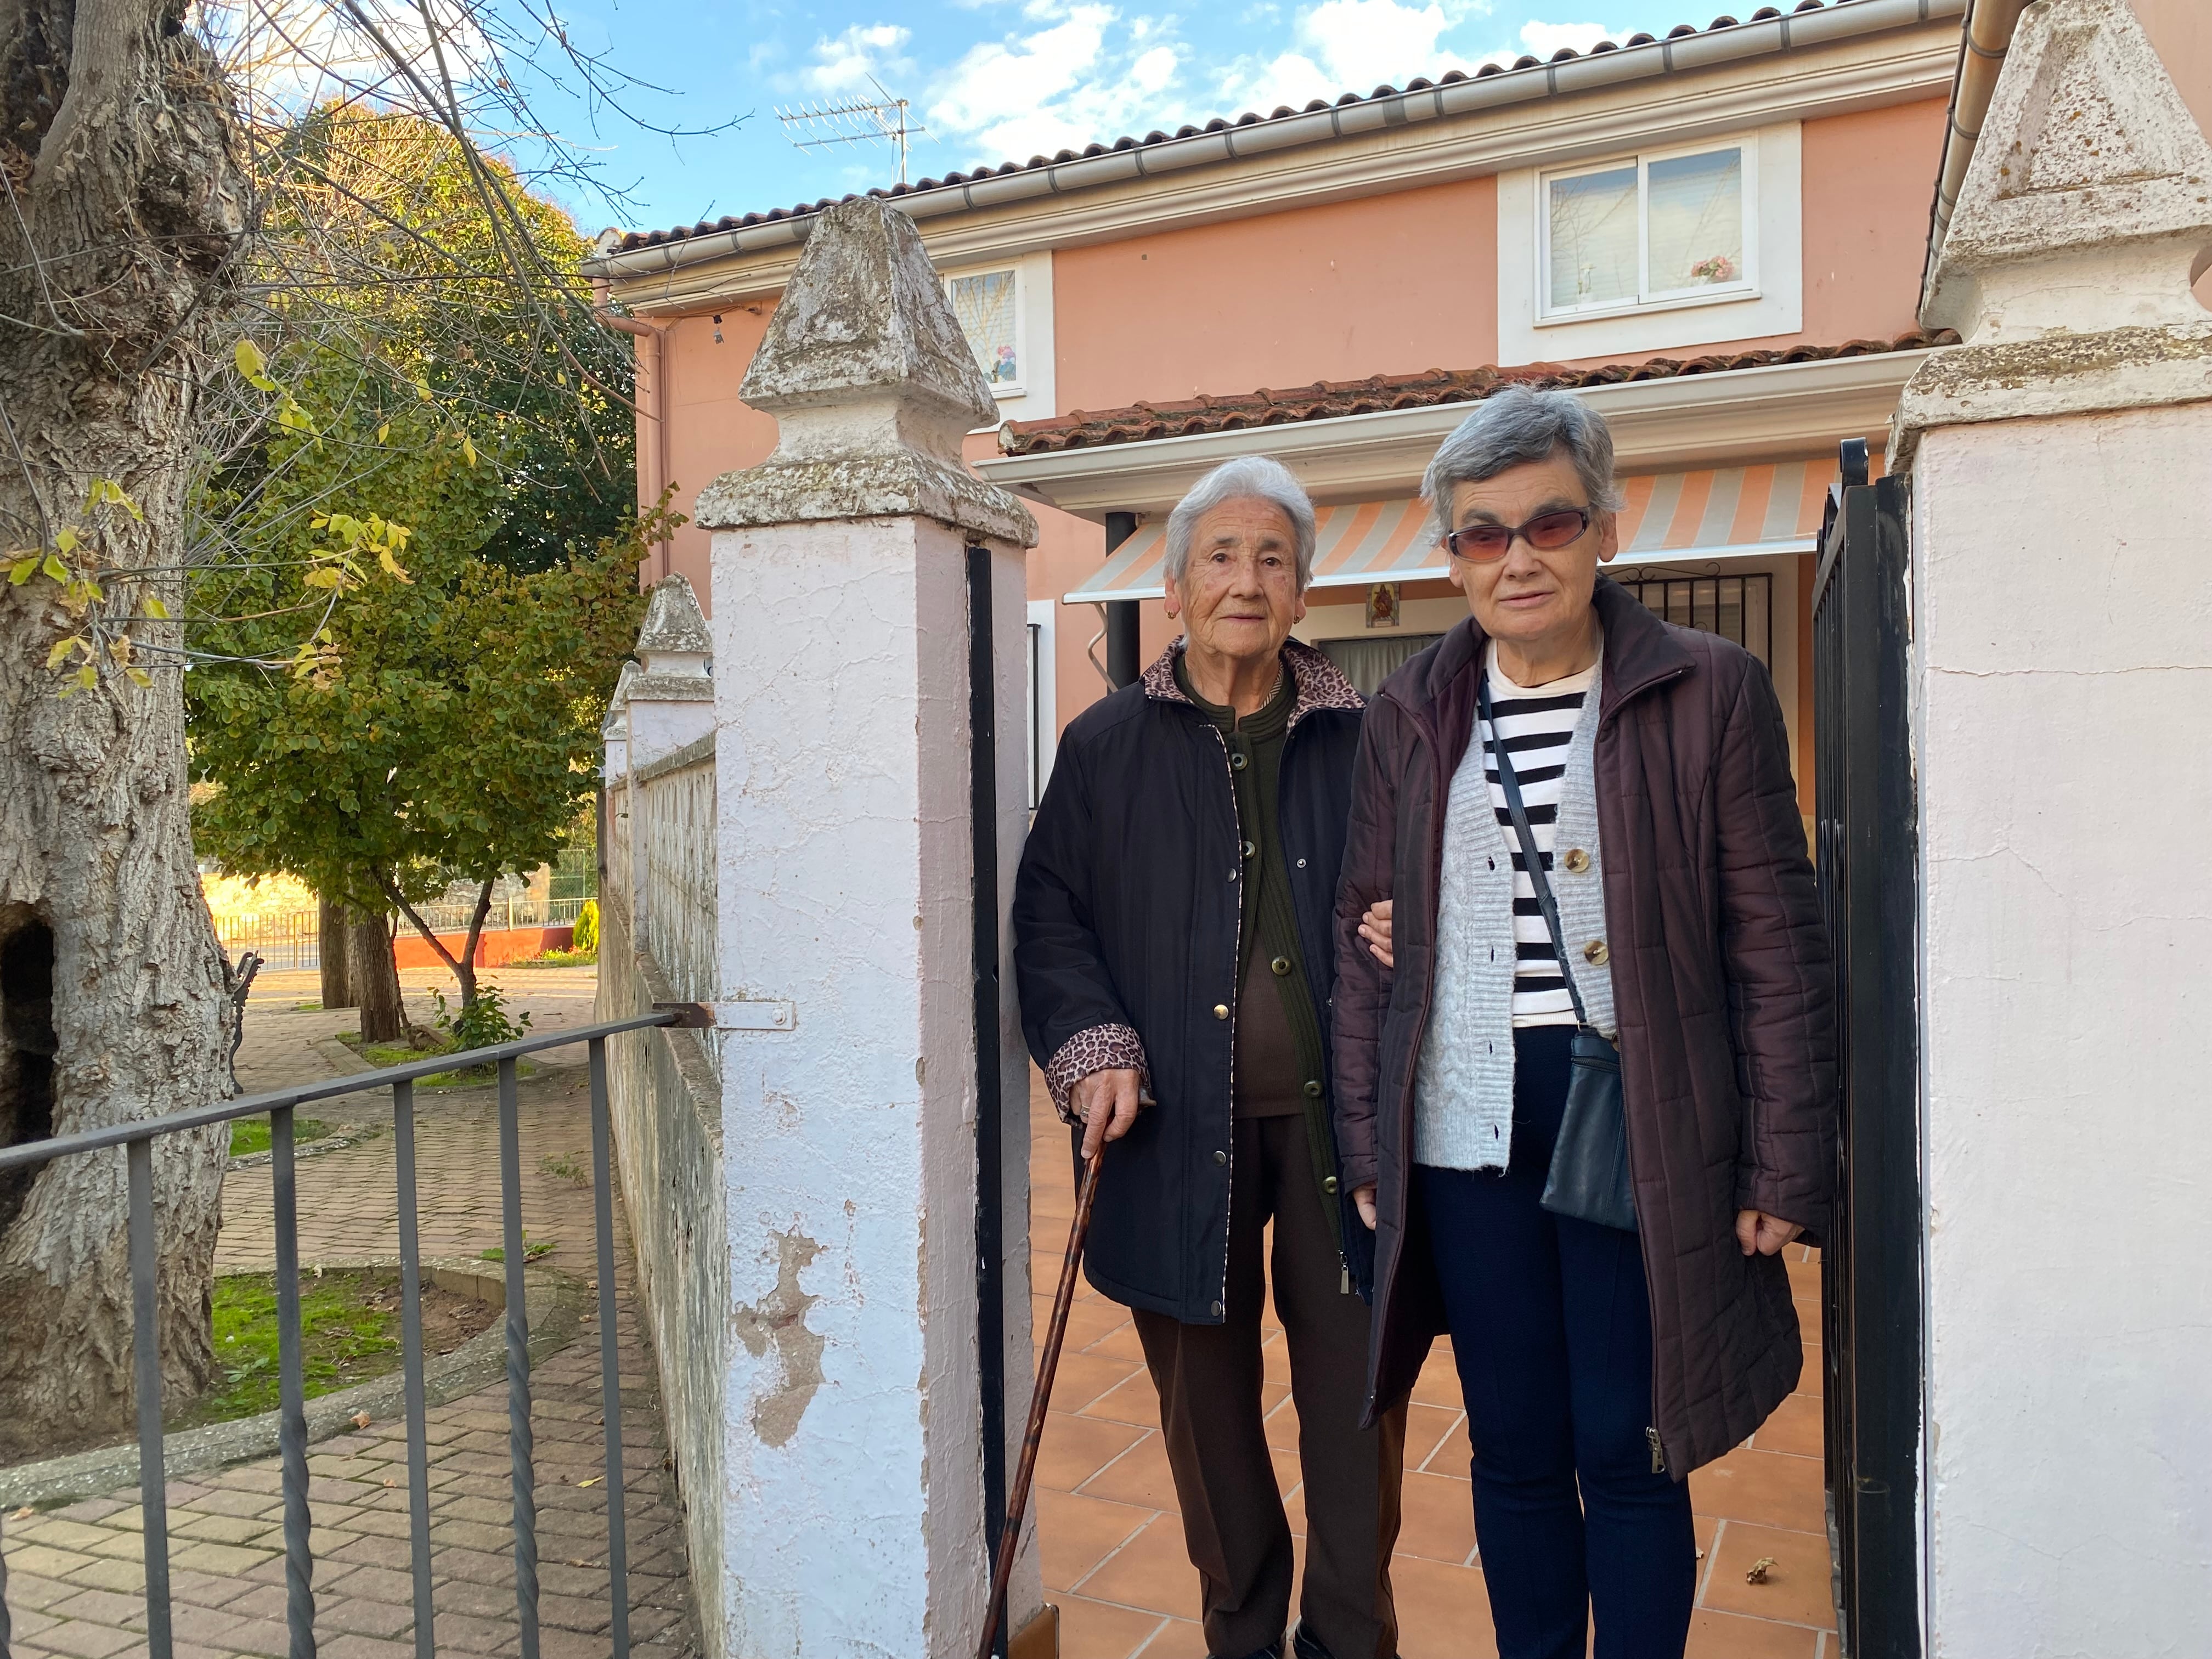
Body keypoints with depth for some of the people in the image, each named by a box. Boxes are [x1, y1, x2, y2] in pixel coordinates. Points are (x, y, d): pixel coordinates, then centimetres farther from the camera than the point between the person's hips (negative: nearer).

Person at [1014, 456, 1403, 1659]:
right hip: (1181, 1123, 0)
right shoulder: (1105, 747, 5)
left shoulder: (1360, 740, 6)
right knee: (1206, 1401, 13)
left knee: (1356, 1383, 7)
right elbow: (1049, 917, 3)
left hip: (1337, 1111, 0)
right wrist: (1093, 1049, -10)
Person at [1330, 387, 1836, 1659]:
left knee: (1626, 1456, 7)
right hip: (1465, 1137, 3)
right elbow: (1368, 939, 10)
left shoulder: (1712, 691, -1)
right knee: (1514, 1456, 14)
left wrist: (1786, 1167, -4)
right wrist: (1367, 1145, 7)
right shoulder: (1410, 715, 7)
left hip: (1639, 1134, -2)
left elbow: (1779, 942, -1)